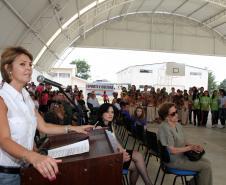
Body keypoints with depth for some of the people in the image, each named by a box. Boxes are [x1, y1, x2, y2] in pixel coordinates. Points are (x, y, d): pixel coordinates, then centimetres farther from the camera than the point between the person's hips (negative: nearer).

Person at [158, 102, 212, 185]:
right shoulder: (164, 128, -25)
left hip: (182, 155, 9)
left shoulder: (178, 125, 4)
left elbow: (183, 142, 13)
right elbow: (172, 150, -25)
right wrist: (190, 148, -16)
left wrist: (194, 145, -6)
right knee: (206, 167, -9)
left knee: (207, 162, 6)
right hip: (174, 160, -9)